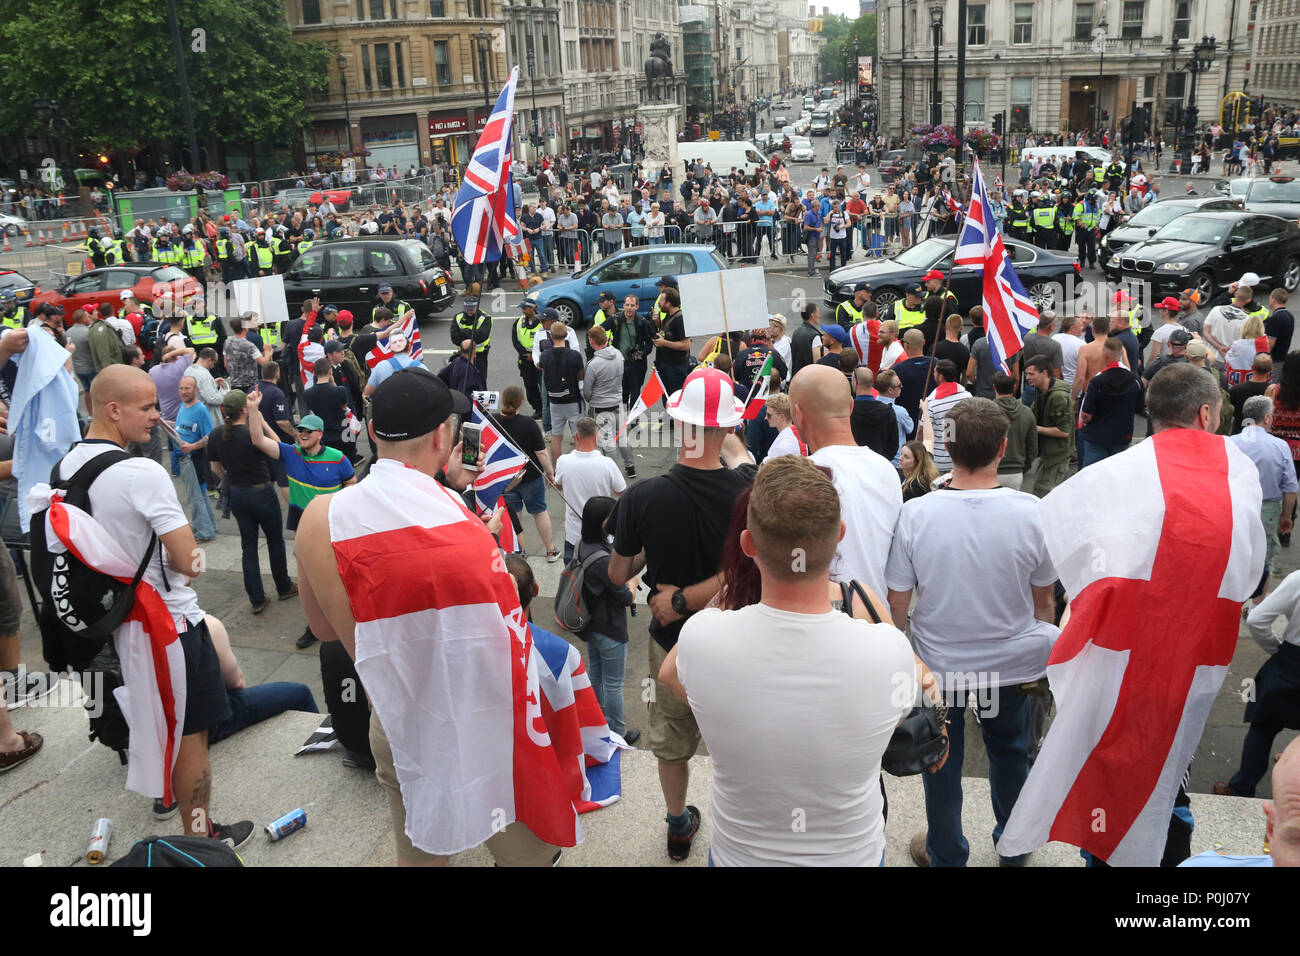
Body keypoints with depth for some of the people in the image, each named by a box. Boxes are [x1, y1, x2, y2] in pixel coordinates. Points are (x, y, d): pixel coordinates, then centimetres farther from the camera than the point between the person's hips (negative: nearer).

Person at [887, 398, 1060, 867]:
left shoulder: (915, 514, -22)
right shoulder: (1030, 513, -19)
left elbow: (896, 605, -13)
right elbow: (1044, 602, -5)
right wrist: (1042, 647, 15)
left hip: (938, 664, -1)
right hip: (1011, 663, 1)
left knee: (941, 762, 21)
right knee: (1010, 752, 27)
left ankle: (945, 855, 42)